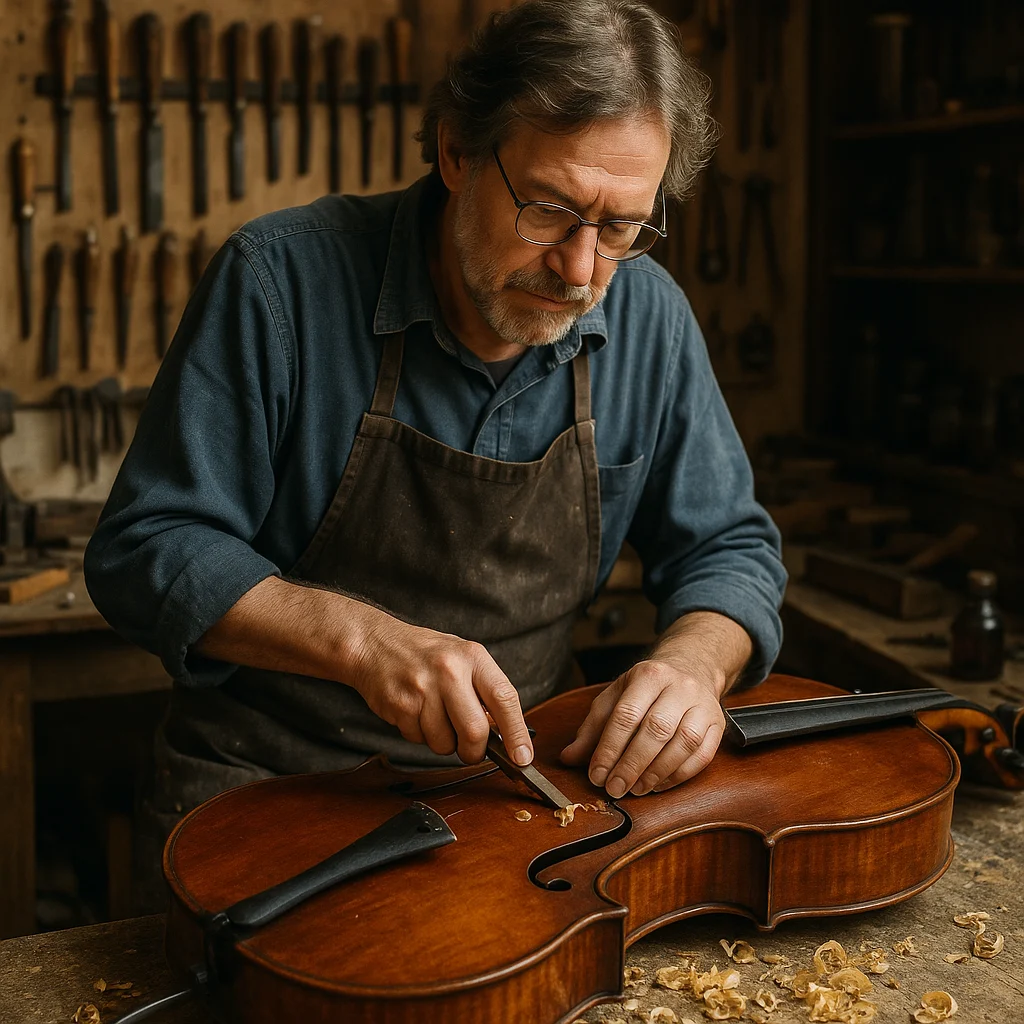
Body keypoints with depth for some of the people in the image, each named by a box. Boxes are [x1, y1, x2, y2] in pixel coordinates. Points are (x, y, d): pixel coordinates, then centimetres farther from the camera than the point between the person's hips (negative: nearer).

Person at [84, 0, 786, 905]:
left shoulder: (646, 315, -3)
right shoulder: (282, 279, -15)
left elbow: (730, 547, 5)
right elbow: (144, 553, -12)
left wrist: (695, 659, -18)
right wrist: (358, 637, -28)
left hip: (515, 784, 4)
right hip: (265, 789, -3)